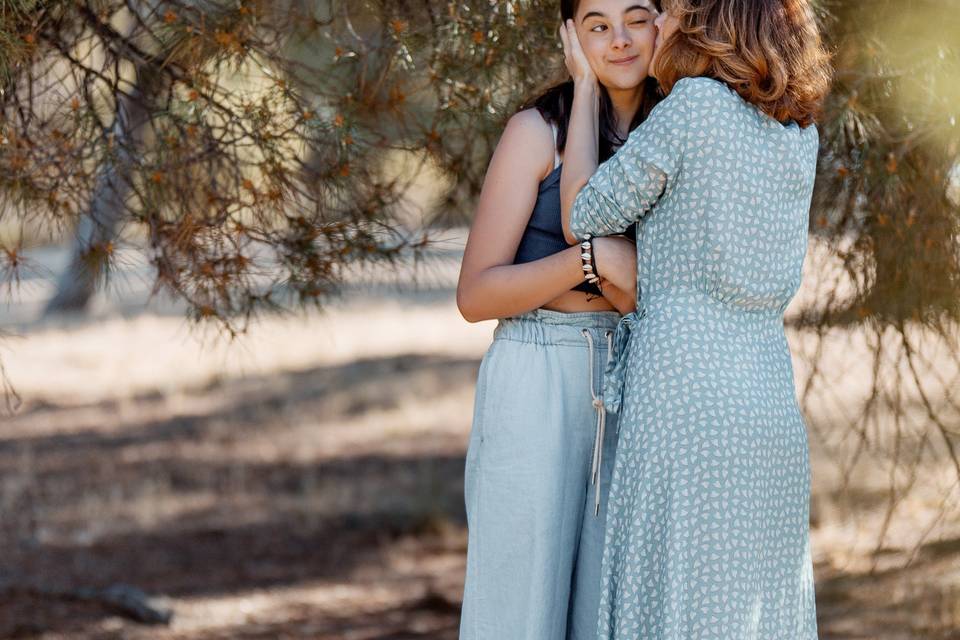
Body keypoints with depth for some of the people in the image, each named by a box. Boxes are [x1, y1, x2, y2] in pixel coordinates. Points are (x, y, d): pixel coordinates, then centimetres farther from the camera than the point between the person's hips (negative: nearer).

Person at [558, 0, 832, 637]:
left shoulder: (693, 106, -8)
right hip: (772, 404, 7)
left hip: (685, 404, -7)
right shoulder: (800, 137, 12)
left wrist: (585, 86, 10)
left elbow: (580, 220, -1)